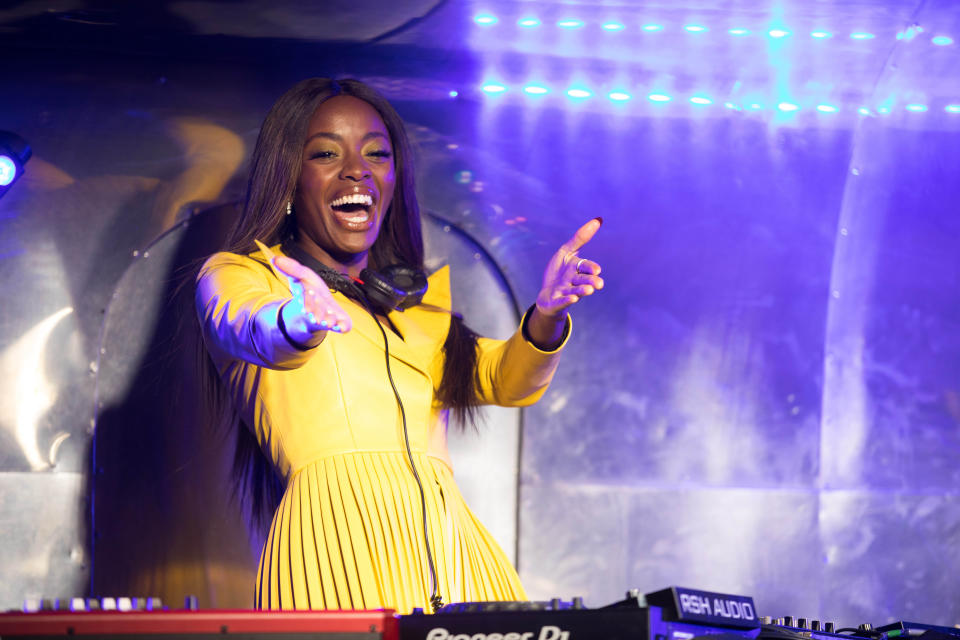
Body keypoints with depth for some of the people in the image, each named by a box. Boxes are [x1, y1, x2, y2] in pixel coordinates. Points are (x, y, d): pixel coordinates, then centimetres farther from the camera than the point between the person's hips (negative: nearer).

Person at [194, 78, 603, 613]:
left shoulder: (422, 300, 28)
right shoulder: (233, 277, 14)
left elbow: (507, 380, 11)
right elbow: (252, 330, -10)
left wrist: (546, 317, -11)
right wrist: (300, 322, -33)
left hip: (454, 551, 5)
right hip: (335, 552, -5)